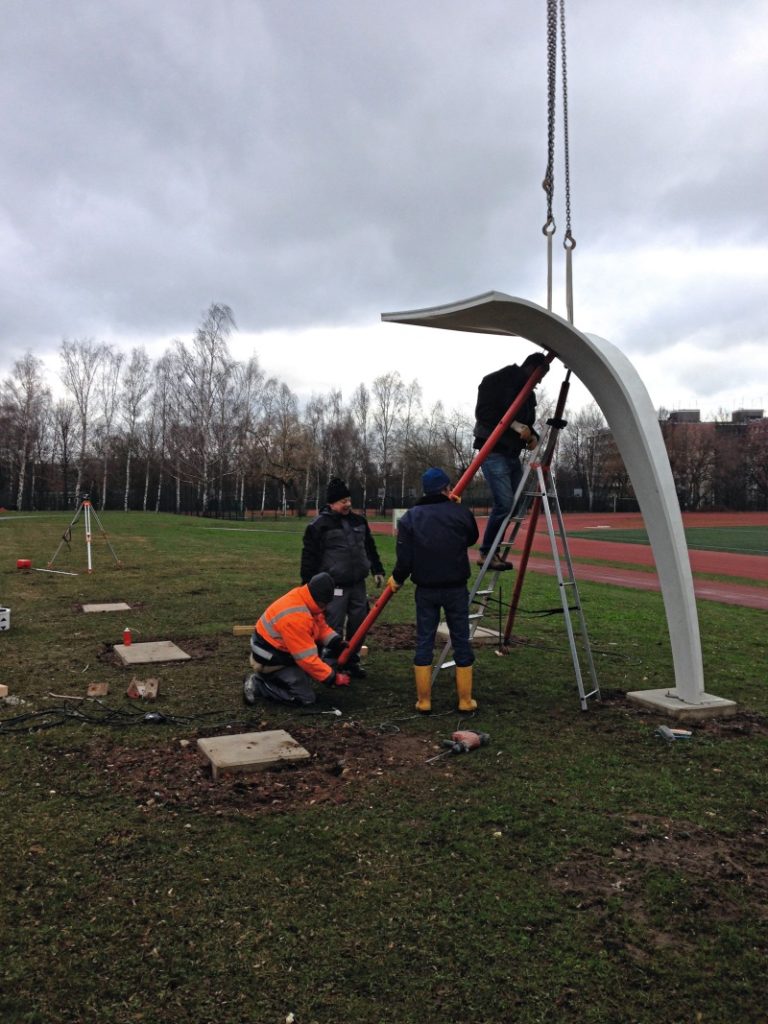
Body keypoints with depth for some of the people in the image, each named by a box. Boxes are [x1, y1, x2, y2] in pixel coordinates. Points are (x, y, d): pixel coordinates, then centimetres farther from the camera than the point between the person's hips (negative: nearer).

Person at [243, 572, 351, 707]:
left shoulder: (306, 600, -6)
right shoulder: (295, 617, -34)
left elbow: (322, 626, 7)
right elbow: (307, 658, -31)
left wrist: (338, 643, -11)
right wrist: (334, 678, -23)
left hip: (283, 649, 10)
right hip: (271, 660, -10)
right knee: (306, 698, -11)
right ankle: (257, 684, -3)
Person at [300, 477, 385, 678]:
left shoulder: (359, 521, 11)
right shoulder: (319, 525, -8)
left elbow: (370, 548, 22)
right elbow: (309, 556, -7)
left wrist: (377, 570, 19)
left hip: (358, 584, 6)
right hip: (334, 587, -6)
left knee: (358, 625, 12)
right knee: (334, 629, -5)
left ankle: (352, 661, 28)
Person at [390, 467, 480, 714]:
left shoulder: (411, 517, -2)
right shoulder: (461, 512, -4)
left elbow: (404, 556, -6)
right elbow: (473, 538, 15)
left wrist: (397, 579, 13)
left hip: (425, 589, 1)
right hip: (455, 588, -1)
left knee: (424, 642, 9)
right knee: (461, 641, 9)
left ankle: (423, 701, 13)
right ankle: (465, 700, 15)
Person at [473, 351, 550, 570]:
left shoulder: (528, 393, 17)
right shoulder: (495, 381, -6)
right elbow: (483, 412, -17)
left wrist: (531, 434, -1)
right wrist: (513, 424, -24)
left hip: (513, 454, 8)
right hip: (493, 452, -8)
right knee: (504, 503, -17)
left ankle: (493, 552, 13)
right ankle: (486, 553, -4)